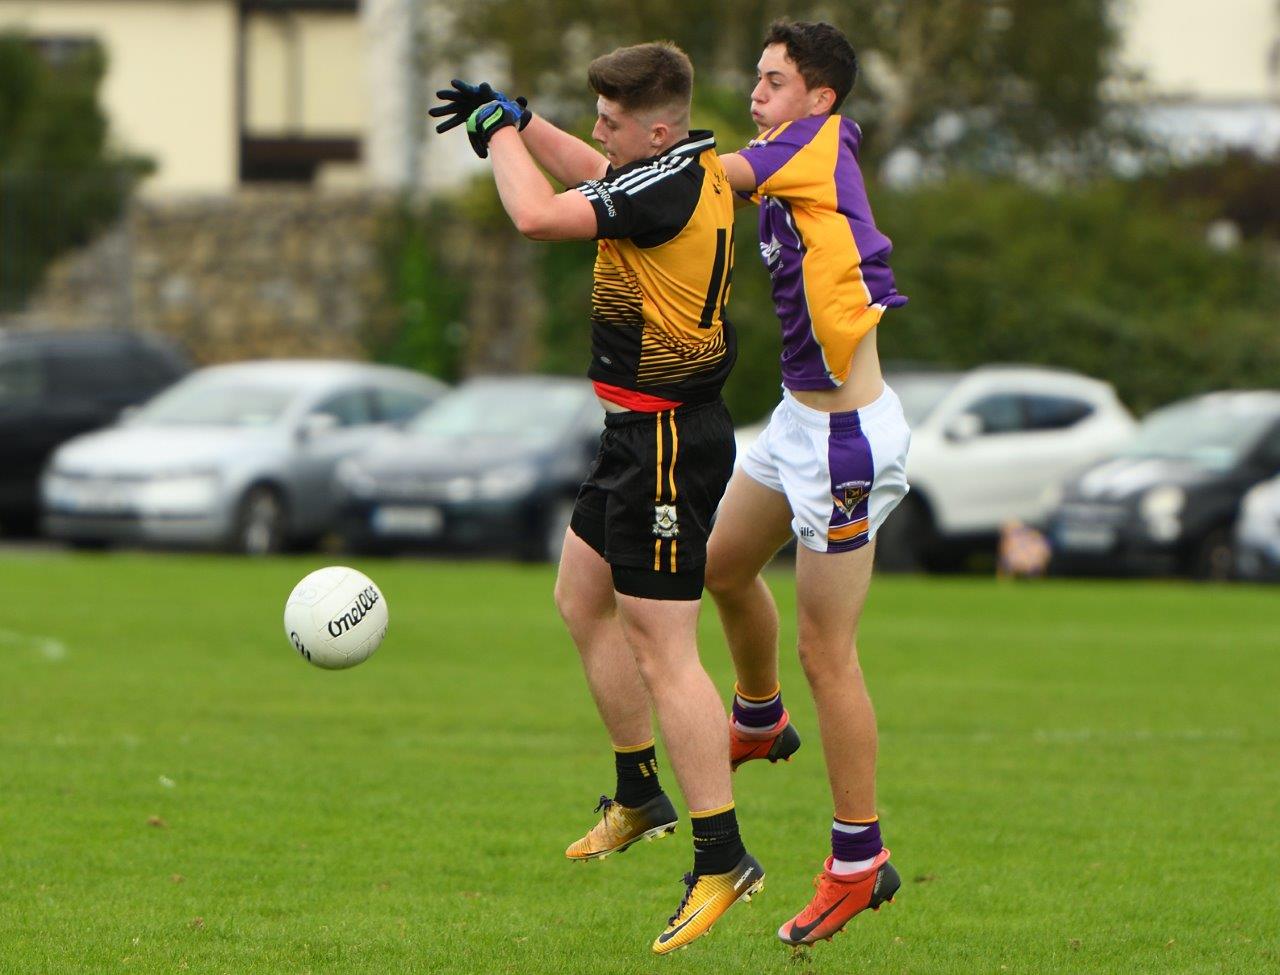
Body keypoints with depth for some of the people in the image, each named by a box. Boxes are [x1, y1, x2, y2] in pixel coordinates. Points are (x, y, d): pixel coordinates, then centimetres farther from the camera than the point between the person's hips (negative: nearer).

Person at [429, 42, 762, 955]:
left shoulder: (670, 187, -22)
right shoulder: (694, 171, 8)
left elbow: (540, 215, -27)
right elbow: (594, 174, 28)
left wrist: (500, 133, -10)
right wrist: (518, 118, 15)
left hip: (669, 441, -11)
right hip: (645, 432, 11)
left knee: (661, 649, -10)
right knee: (583, 598, 23)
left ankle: (722, 855, -8)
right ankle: (640, 794, 33)